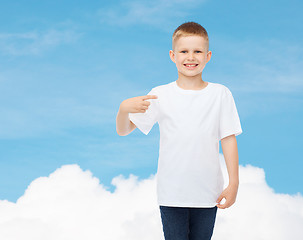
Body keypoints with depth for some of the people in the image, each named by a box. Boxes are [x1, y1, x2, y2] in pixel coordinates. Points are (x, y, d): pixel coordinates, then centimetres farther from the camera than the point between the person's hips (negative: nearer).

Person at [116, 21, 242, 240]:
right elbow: (123, 131, -1)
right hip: (171, 194, 0)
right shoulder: (161, 95, -2)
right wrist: (124, 108, -23)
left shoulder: (220, 94, 0)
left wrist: (234, 184, -2)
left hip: (208, 194, 1)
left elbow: (228, 139, 2)